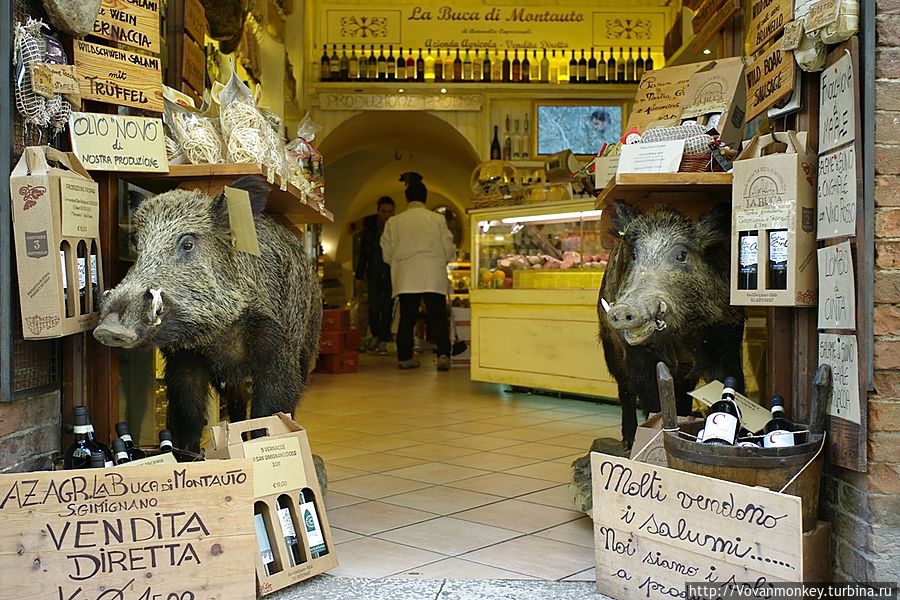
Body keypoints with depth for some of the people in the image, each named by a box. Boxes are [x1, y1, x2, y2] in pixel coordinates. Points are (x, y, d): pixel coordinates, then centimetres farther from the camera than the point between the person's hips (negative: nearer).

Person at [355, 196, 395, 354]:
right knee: (374, 307, -4)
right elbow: (363, 253, 5)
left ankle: (383, 341, 6)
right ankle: (375, 335, 21)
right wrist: (359, 276, 4)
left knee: (387, 308, -4)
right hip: (374, 273, 1)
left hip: (391, 274, -1)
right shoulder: (369, 227, -2)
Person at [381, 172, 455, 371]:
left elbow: (387, 254, 7)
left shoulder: (394, 222, 3)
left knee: (407, 318, 7)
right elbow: (449, 251, 2)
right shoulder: (437, 219, -1)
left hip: (406, 278, 2)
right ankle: (443, 354, -6)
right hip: (433, 276, -1)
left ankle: (404, 357, 9)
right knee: (438, 317, 2)